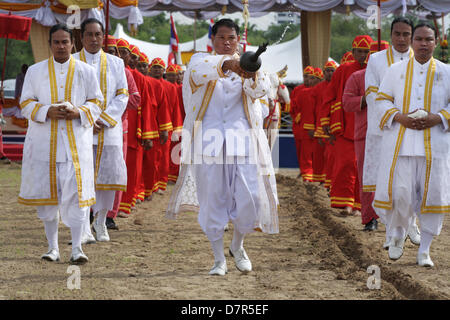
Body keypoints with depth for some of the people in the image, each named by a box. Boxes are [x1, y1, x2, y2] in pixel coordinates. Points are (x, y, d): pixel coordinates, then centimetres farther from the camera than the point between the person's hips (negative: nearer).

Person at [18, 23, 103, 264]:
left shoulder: (86, 72, 6)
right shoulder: (35, 71, 7)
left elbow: (96, 102, 7)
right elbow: (26, 103, 4)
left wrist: (79, 112, -13)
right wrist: (47, 111, -14)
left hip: (75, 142, -1)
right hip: (44, 142, 1)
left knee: (75, 192, -9)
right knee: (47, 193, 3)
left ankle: (77, 247, -8)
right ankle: (52, 247, 13)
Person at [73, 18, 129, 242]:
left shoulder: (115, 63, 11)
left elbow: (122, 96, 6)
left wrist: (104, 119, -8)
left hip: (109, 129, 1)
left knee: (109, 174, -3)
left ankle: (100, 222, 16)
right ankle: (83, 228, -4)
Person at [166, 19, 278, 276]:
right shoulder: (202, 60, 8)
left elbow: (260, 89, -10)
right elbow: (200, 71, -19)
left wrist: (251, 77, -32)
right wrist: (225, 64, -36)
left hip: (241, 138, 1)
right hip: (209, 140, -1)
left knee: (249, 197, -6)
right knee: (213, 199, -1)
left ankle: (238, 246, 21)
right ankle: (219, 259, 10)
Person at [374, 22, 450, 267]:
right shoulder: (396, 71, 8)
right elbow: (382, 100, 7)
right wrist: (400, 118, -11)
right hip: (401, 143, 0)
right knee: (400, 193, -6)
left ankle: (424, 250, 9)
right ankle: (398, 236, 22)